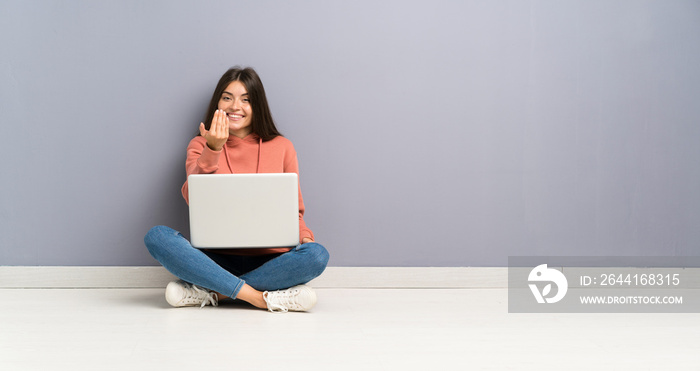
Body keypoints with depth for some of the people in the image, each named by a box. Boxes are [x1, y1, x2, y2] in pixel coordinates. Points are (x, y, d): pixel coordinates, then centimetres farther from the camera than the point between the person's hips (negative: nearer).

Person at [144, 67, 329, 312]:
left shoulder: (282, 147, 10)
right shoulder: (200, 145, 10)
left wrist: (304, 236, -10)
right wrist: (213, 149, -23)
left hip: (267, 261, 0)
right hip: (216, 258, 0)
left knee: (317, 255, -30)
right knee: (157, 236, -26)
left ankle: (212, 292, -23)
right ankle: (261, 298, -29)